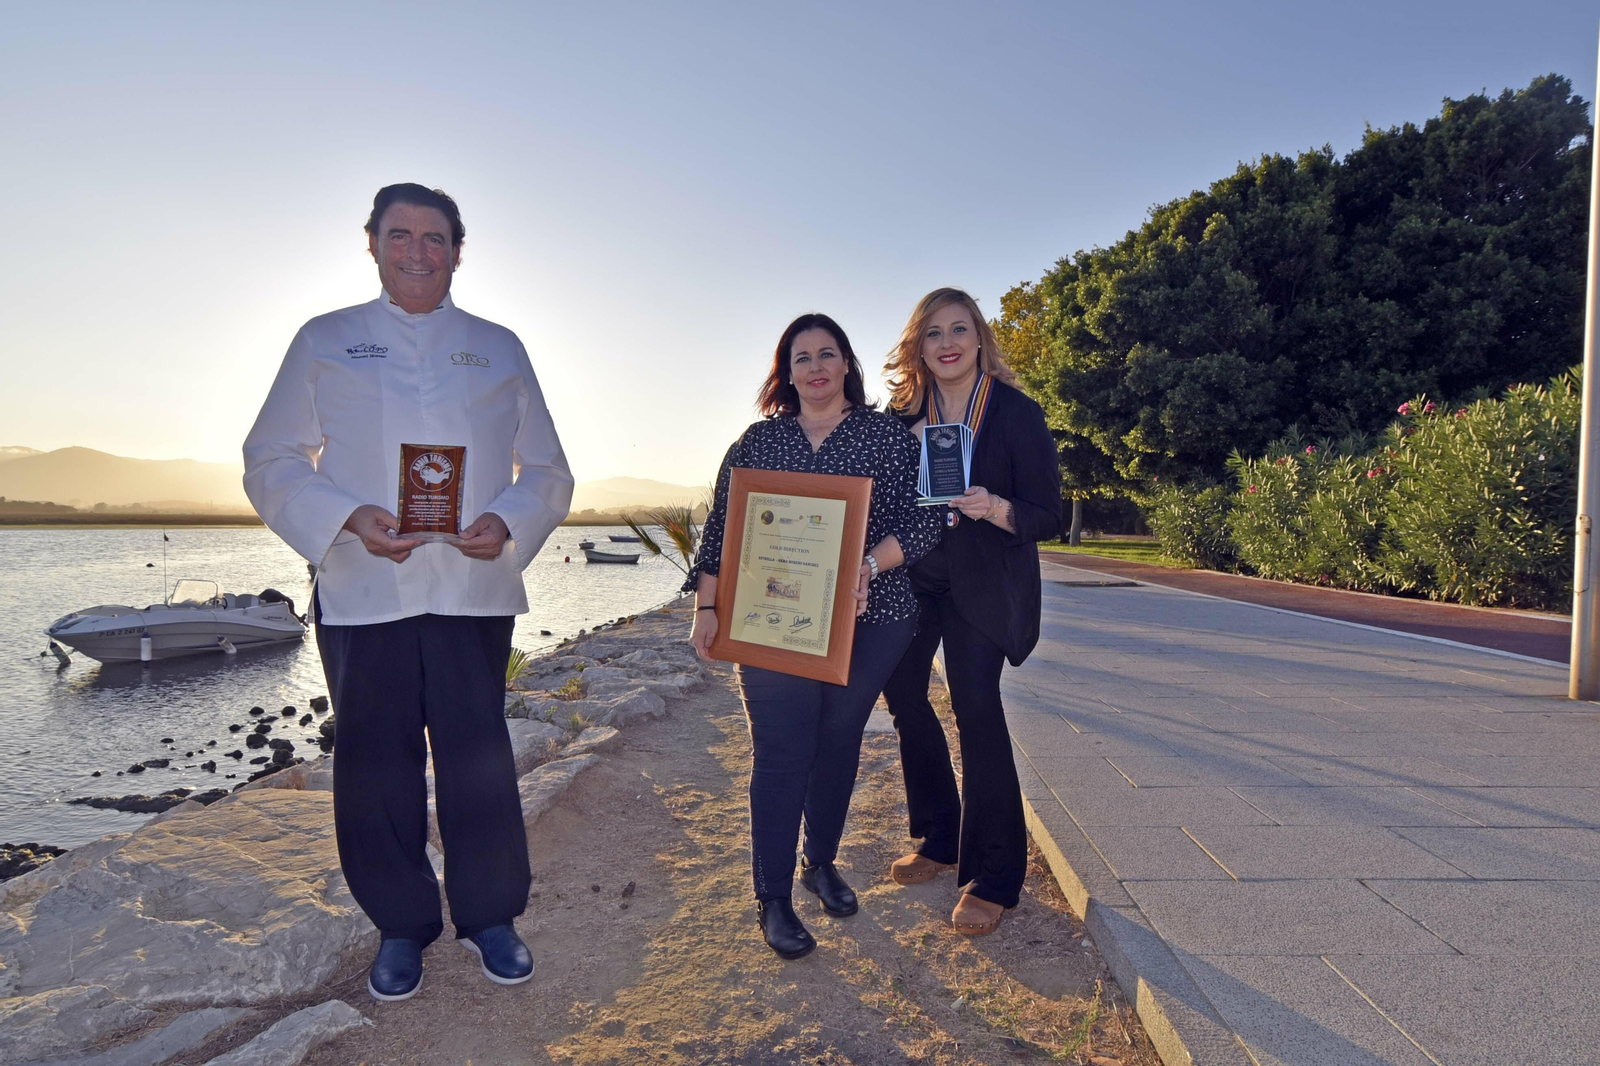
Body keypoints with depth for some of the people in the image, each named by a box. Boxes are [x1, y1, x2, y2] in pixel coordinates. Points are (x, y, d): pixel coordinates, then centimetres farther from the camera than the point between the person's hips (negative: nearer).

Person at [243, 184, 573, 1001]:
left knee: (479, 756, 1)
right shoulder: (324, 342, 10)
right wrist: (347, 518, -13)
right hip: (361, 591, 0)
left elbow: (547, 471, 11)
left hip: (474, 589, 0)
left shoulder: (500, 349, 12)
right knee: (375, 763, 6)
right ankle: (401, 926, 25)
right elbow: (270, 463, 6)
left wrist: (507, 523, -10)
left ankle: (489, 917, 21)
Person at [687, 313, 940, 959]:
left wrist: (868, 565, -20)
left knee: (839, 744, 13)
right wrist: (707, 606, -2)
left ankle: (821, 862, 34)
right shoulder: (758, 440, 9)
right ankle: (772, 898, 11)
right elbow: (721, 528, 7)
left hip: (867, 622, 1)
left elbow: (922, 519, -4)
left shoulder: (889, 436, 5)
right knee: (782, 755, -2)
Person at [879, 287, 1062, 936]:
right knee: (901, 690, 8)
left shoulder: (1017, 414, -10)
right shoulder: (904, 415, 1)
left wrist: (993, 508, -29)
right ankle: (941, 840, 28)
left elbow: (1047, 517, -13)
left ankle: (992, 879, 3)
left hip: (984, 581, -5)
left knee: (976, 708, -12)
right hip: (914, 574, 5)